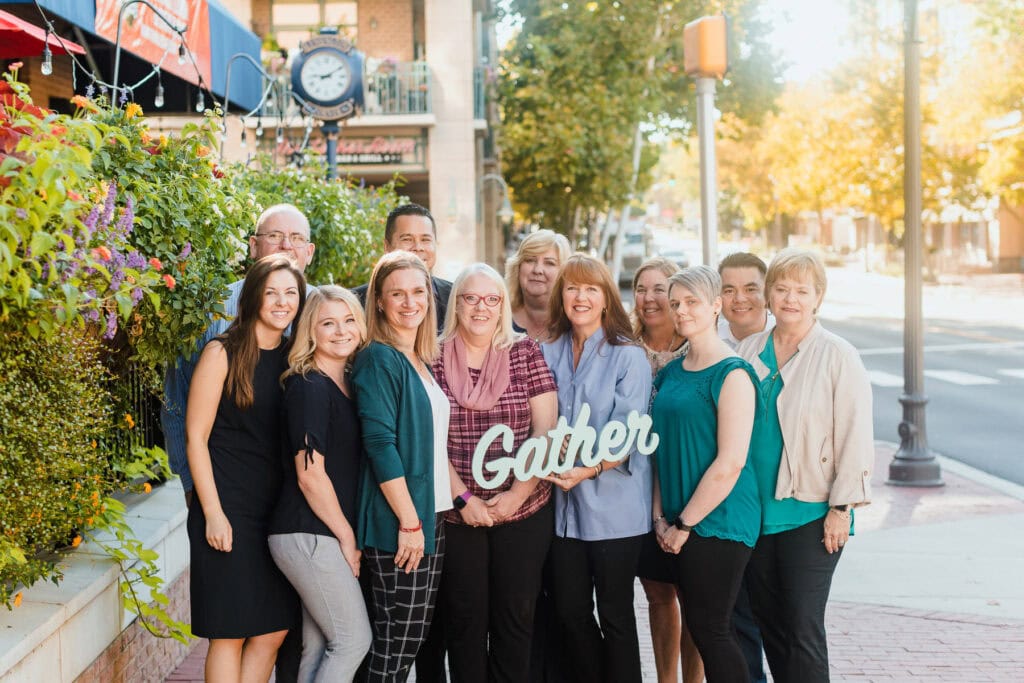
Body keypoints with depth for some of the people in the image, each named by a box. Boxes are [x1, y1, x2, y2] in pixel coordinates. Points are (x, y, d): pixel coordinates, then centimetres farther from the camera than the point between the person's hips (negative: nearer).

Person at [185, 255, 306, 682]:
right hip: (230, 513, -6)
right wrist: (213, 513, -13)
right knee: (229, 634, -2)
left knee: (274, 631, 7)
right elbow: (196, 437, -7)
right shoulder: (223, 353, -6)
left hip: (279, 514, 6)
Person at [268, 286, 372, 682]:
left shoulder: (347, 385, 13)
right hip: (310, 535, -8)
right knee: (353, 639, -4)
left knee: (319, 646, 11)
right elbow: (310, 473, -17)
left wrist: (348, 535, 11)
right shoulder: (309, 387, -13)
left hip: (322, 537, 8)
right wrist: (347, 537, -10)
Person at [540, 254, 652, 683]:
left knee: (614, 615, 4)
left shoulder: (629, 357, -6)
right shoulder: (549, 354, 9)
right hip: (564, 504, 5)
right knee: (570, 612, 9)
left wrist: (589, 470, -25)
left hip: (612, 504, -4)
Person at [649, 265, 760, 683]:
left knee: (709, 629, -4)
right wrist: (661, 517, 4)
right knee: (701, 627, 11)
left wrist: (684, 523, -13)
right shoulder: (670, 374, 12)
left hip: (717, 520, -7)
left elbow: (730, 463, -17)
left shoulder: (732, 374, -12)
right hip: (679, 526, 7)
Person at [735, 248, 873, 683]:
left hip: (810, 514, -5)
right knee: (769, 624, 12)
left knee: (803, 630, -5)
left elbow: (855, 437, -8)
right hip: (755, 511, 5)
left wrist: (841, 507, -12)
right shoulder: (749, 351, 9)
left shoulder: (838, 356, -5)